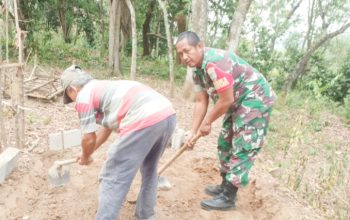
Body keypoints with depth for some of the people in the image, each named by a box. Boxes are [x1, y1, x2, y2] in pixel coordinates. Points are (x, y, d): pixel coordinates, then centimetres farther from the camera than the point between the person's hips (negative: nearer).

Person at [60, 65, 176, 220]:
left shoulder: (83, 96, 8)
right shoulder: (105, 87, 34)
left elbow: (89, 138, 11)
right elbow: (106, 128, 42)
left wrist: (85, 158, 33)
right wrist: (89, 153, 53)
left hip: (145, 121, -10)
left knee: (113, 179, 5)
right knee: (149, 169, 29)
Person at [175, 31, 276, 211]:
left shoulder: (215, 62, -29)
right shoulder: (197, 70, 2)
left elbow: (226, 100, -27)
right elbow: (201, 102, 6)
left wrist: (207, 122, -12)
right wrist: (193, 132, 2)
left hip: (256, 99, -10)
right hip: (238, 102, 10)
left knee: (243, 148, -7)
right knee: (225, 143, 15)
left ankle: (228, 197, 0)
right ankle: (226, 186, 28)